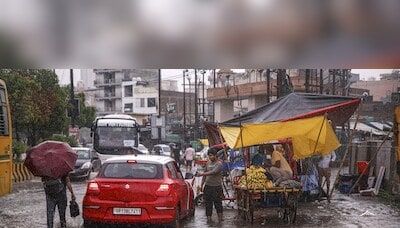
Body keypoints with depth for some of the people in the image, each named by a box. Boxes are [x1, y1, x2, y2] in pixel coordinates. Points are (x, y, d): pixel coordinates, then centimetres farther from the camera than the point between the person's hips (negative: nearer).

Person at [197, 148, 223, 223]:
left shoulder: (219, 164, -10)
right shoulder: (208, 163, 10)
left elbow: (213, 172, -24)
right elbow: (205, 173, 16)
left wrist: (202, 174, -28)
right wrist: (202, 184, 13)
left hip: (216, 186, -5)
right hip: (208, 185, 5)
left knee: (217, 202, 1)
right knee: (208, 202, 6)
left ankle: (220, 217, 15)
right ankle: (208, 217, 14)